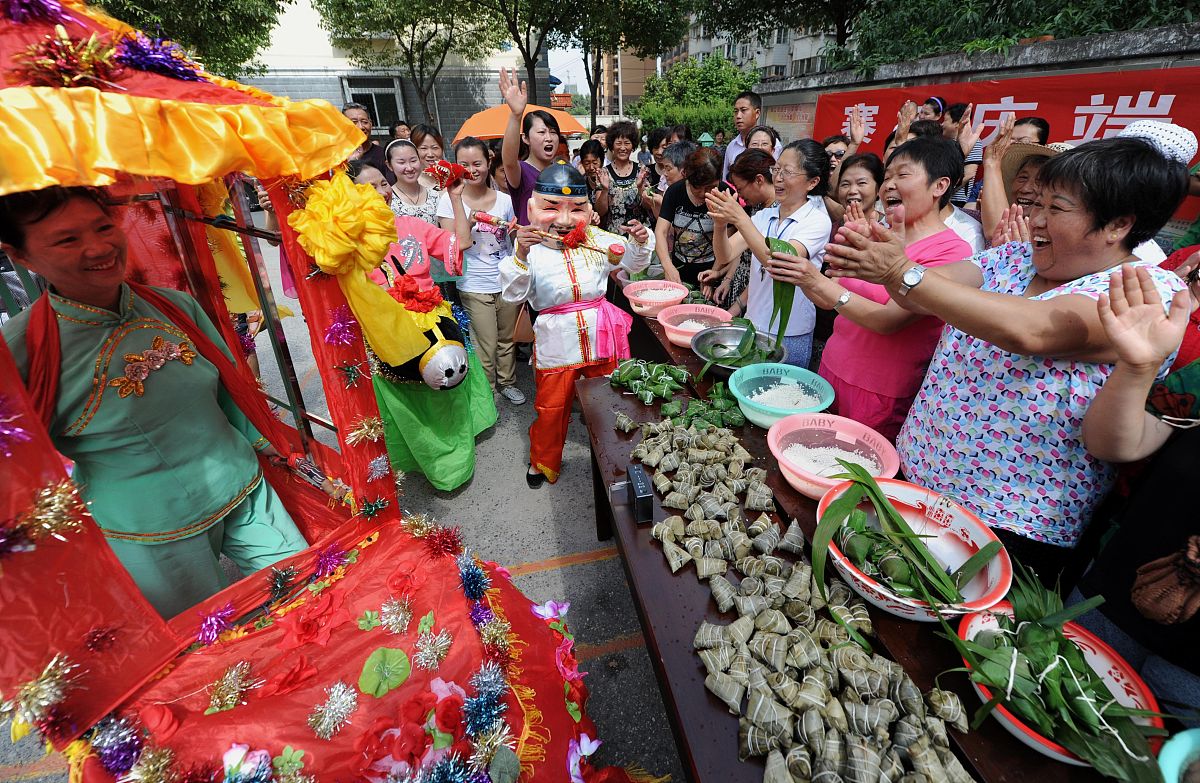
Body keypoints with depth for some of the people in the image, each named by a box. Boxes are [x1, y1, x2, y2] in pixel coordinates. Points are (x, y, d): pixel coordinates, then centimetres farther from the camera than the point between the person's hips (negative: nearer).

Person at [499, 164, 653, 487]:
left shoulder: (597, 241, 0)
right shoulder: (530, 248, -11)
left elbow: (633, 262, 12)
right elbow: (513, 294, -18)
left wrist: (640, 242, -9)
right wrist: (520, 255, -31)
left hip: (601, 336, 4)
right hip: (557, 340, -3)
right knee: (551, 407, 10)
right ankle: (544, 461, 35)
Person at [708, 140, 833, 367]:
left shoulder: (818, 220, -10)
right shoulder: (764, 216, 4)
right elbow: (726, 256, -6)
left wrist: (740, 219, -30)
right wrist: (721, 223, -25)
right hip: (753, 326, 5)